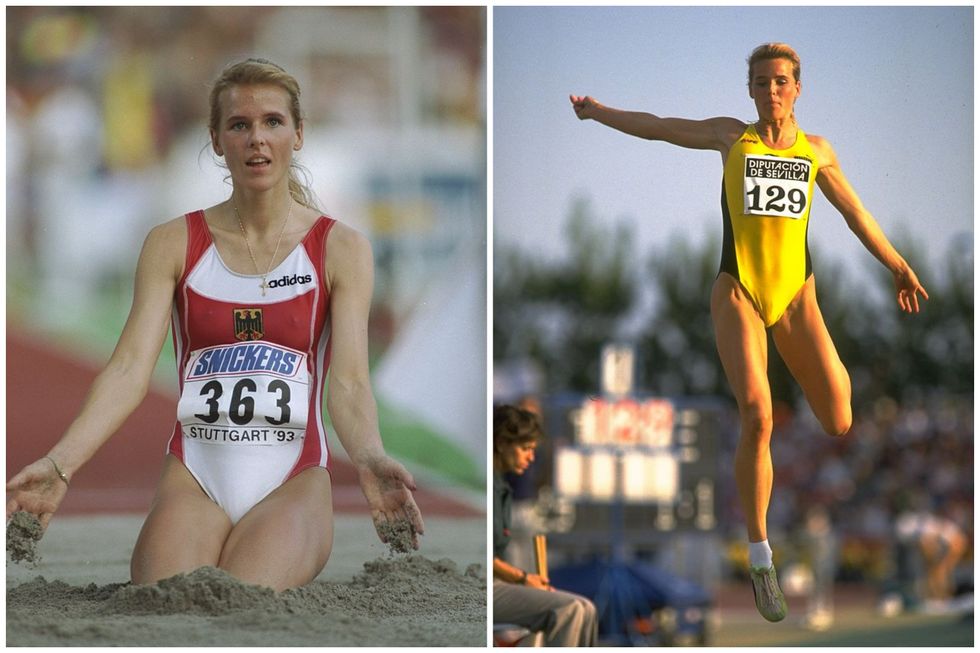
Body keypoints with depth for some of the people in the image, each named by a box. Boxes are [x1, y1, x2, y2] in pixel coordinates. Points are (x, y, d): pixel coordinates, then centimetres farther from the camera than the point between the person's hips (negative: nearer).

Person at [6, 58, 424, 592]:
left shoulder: (341, 250, 5)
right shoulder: (173, 245, 8)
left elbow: (348, 381, -6)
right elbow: (130, 367, -3)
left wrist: (370, 459, -29)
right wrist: (60, 463, -20)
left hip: (293, 481, -1)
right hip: (194, 477, 1)